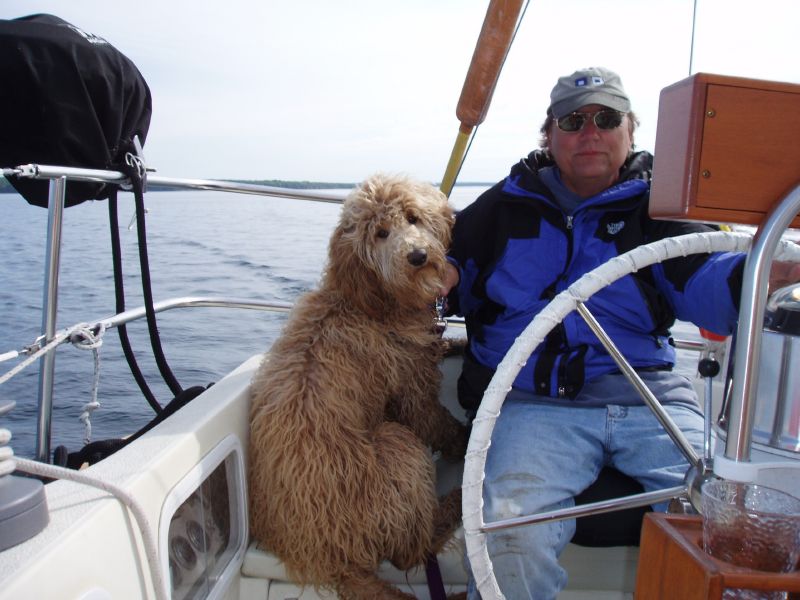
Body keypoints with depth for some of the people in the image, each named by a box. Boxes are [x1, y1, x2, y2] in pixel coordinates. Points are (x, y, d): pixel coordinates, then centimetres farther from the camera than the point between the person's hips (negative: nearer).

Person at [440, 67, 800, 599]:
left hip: (651, 397, 2)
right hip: (535, 401, -1)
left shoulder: (657, 207, 14)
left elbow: (708, 282, -2)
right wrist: (439, 275, -1)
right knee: (511, 537, -27)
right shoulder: (507, 206, 17)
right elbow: (452, 268, 24)